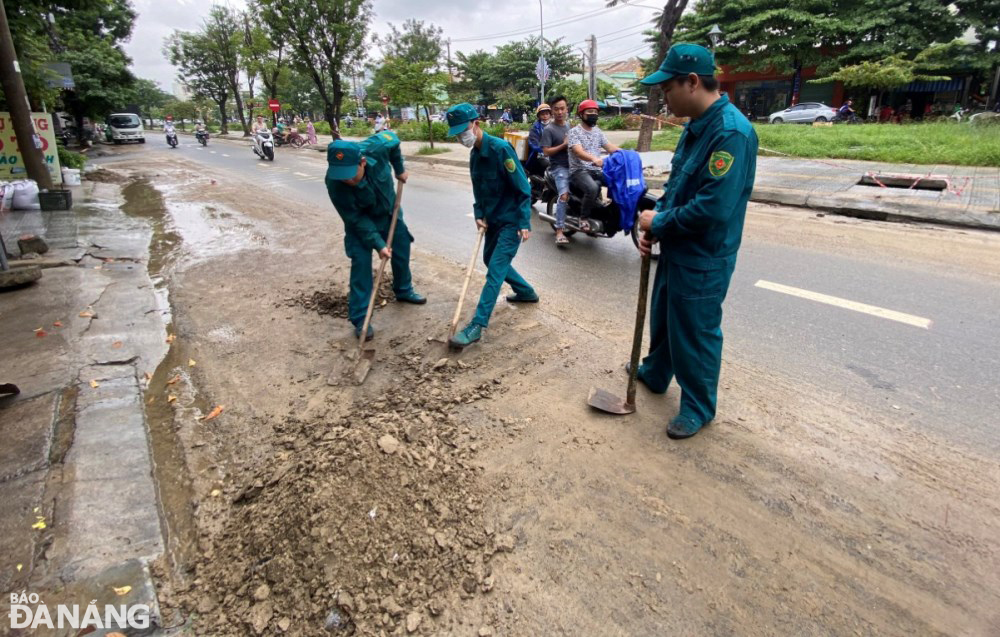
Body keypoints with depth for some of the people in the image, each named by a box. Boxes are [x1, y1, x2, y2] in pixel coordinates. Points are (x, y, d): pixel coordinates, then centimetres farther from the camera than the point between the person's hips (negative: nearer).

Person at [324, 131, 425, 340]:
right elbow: (356, 220, -28)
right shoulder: (335, 184, -38)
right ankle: (359, 319, -4)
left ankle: (403, 290, 43)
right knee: (361, 262, -13)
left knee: (402, 249, 15)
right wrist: (378, 244, -30)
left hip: (389, 211, 4)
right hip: (361, 221, -4)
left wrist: (399, 169, -1)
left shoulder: (377, 147, -36)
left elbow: (392, 138, -10)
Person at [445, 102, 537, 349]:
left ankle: (477, 325, -11)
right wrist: (479, 215, -1)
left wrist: (524, 223, -21)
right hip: (493, 219, 9)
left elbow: (523, 188, -19)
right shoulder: (474, 153, 5)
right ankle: (526, 292, 40)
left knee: (495, 270, -12)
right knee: (491, 260, 21)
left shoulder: (500, 148, -20)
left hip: (511, 220, -9)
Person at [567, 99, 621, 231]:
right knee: (593, 188, -35)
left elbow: (610, 147, 10)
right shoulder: (574, 132, -5)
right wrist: (594, 159, -41)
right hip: (579, 171, -6)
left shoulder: (598, 131, 18)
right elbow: (579, 152, -22)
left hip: (596, 170, 7)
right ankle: (583, 218, -16)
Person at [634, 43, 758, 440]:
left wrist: (659, 223, -17)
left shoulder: (731, 132, -25)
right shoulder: (695, 126, 6)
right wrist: (654, 224, -2)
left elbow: (713, 209, -31)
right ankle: (654, 373, 48)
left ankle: (698, 408, 27)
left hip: (702, 261, -9)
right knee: (663, 316, 25)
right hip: (676, 250, 9)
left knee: (695, 334, 6)